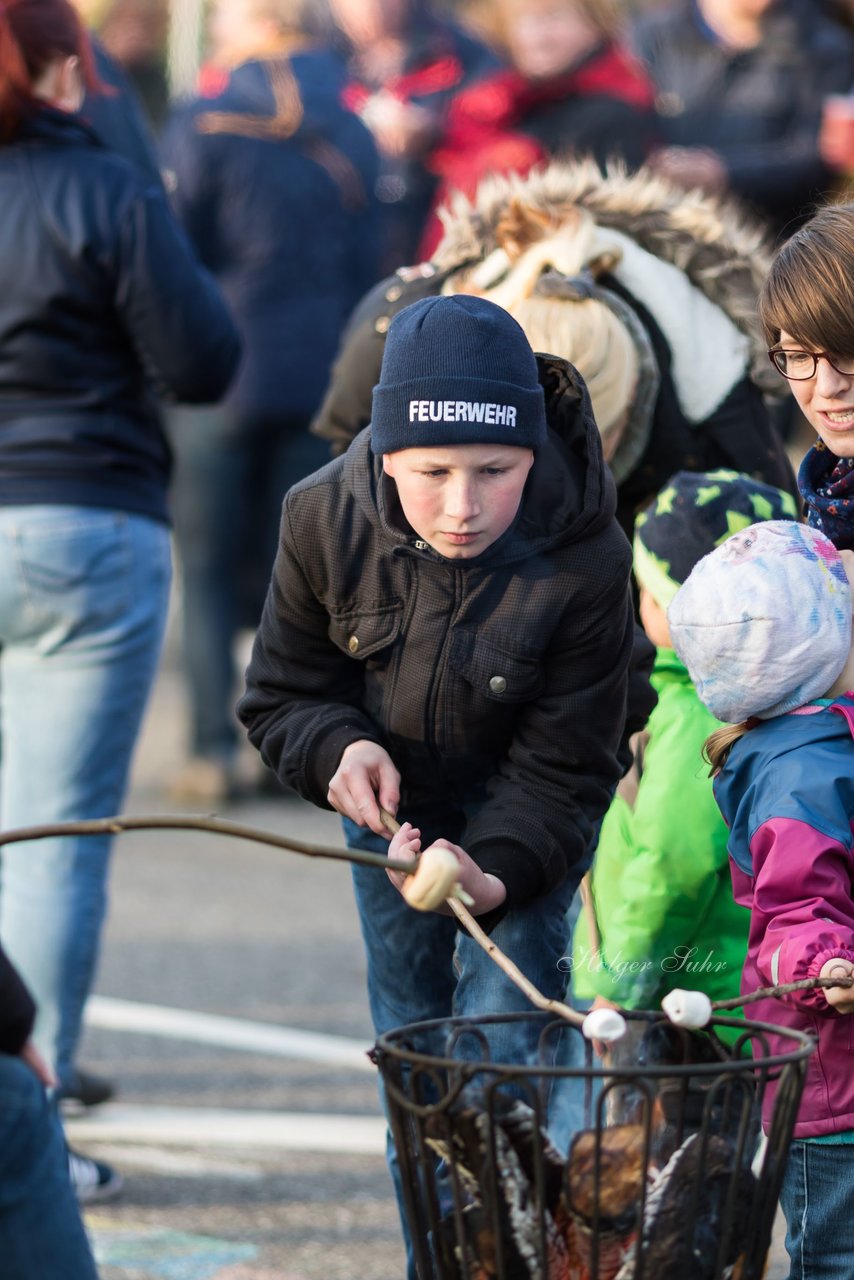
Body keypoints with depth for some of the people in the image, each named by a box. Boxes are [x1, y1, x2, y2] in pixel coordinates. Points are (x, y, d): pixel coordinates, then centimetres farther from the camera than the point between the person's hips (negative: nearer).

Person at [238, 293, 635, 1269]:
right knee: (410, 1037, 11)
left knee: (504, 1033, -13)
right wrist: (339, 747, -31)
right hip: (391, 789, 3)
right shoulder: (325, 519, -26)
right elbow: (282, 694, -10)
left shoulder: (586, 561, -33)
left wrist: (496, 873, -42)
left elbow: (561, 770, -25)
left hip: (522, 804, -3)